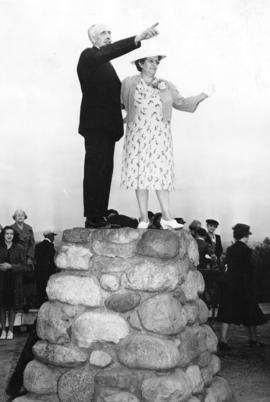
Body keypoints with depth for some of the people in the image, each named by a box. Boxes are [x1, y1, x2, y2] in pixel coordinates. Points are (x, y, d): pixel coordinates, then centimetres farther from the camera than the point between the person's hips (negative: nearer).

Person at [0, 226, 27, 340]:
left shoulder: (19, 248, 0)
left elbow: (23, 265, -4)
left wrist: (11, 266, -16)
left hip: (14, 280, -1)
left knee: (12, 305, 3)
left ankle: (10, 330, 13)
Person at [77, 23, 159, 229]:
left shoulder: (105, 63, 25)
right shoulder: (89, 56, -6)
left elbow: (115, 90, 22)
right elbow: (107, 53, -28)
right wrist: (137, 39, -37)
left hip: (107, 126, 9)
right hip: (96, 125, -9)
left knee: (104, 171, 9)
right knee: (96, 171, -9)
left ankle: (99, 217, 14)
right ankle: (93, 219, -6)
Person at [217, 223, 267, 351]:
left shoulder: (229, 249, 5)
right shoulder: (246, 250, -12)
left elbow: (228, 266, 8)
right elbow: (248, 270, -13)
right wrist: (250, 288, -6)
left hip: (229, 284, 5)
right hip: (243, 286, -5)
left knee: (228, 312, 5)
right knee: (250, 313, 10)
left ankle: (223, 340, -1)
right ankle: (253, 339, 20)